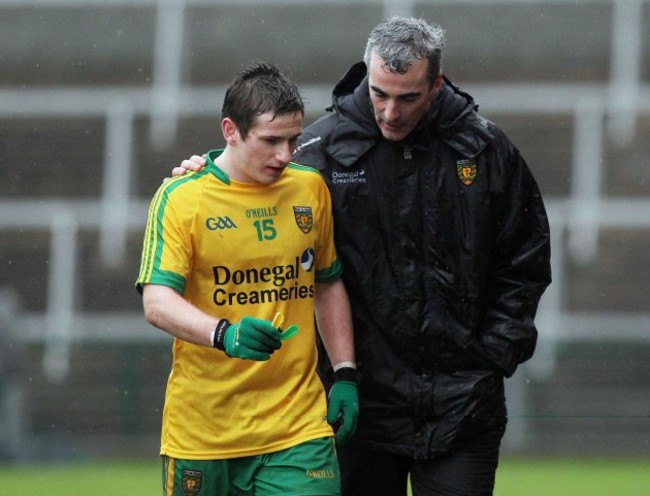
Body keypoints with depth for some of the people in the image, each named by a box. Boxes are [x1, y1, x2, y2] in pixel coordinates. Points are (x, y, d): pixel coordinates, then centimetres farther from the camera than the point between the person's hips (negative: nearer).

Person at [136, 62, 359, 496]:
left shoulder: (311, 189, 8)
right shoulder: (182, 198, -6)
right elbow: (157, 301, -15)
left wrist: (346, 375, 12)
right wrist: (224, 334, -33)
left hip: (298, 427, 2)